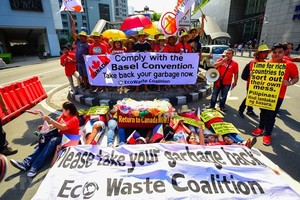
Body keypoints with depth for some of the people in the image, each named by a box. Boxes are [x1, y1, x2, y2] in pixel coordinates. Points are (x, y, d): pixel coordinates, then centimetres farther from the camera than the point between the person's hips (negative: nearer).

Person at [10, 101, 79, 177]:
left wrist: (49, 119, -28)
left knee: (52, 141, -32)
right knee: (45, 141, -17)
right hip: (60, 136, 8)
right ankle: (26, 162, -26)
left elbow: (62, 127, -28)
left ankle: (35, 166, -36)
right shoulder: (63, 115, 9)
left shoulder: (74, 119, -16)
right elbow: (56, 124, 16)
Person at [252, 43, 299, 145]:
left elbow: (296, 78, 0)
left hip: (278, 95, -3)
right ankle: (261, 128, 35)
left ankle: (267, 134, 18)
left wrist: (289, 83, -20)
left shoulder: (290, 65, -8)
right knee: (263, 112, 16)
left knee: (271, 115, 2)